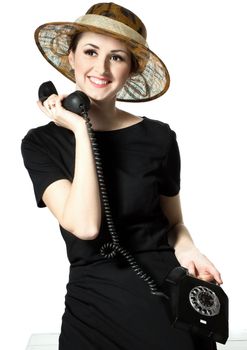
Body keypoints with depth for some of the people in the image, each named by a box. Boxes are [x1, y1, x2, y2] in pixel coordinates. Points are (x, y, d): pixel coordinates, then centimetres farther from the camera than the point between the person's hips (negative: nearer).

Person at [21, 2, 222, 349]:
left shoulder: (159, 137, -1)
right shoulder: (42, 144, -3)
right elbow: (85, 226, -17)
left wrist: (186, 250, -8)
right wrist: (81, 131, -14)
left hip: (167, 285, 1)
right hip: (95, 298, 0)